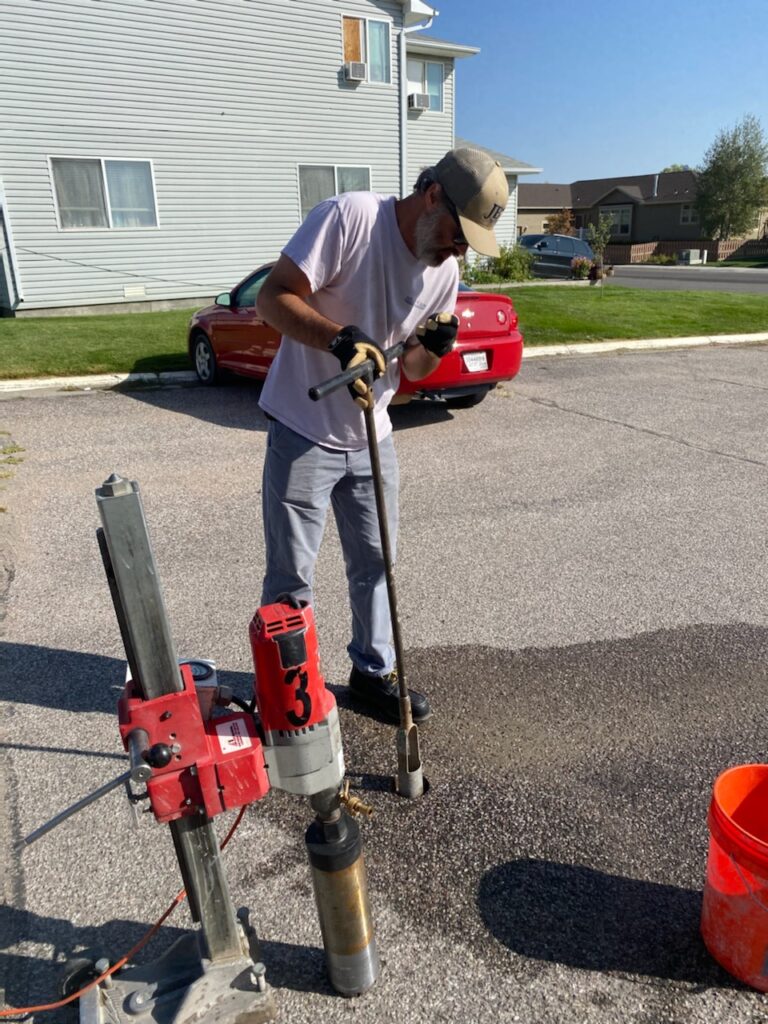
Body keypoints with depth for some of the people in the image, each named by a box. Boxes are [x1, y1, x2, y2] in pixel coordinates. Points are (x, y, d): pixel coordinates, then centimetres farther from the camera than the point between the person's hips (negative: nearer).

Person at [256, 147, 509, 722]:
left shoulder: (446, 271, 4)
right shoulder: (348, 216, -16)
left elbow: (413, 369, 9)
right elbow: (274, 298, -20)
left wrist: (434, 347, -14)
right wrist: (340, 339, -35)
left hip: (372, 436, 6)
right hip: (304, 433, -6)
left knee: (375, 562, 15)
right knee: (291, 577, 3)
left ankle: (374, 672, 34)